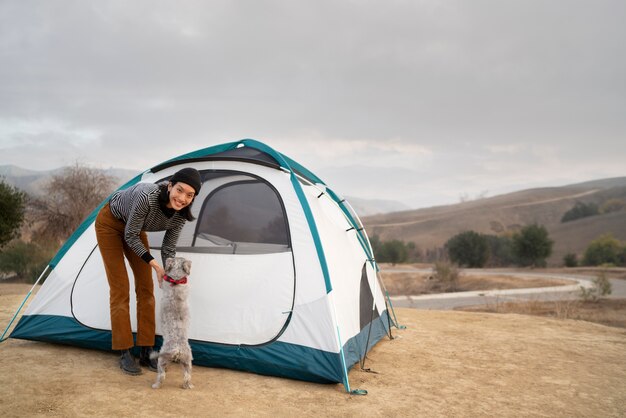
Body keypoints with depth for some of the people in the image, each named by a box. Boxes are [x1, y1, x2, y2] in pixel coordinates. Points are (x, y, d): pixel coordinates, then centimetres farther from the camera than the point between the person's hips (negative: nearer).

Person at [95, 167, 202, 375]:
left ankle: (146, 352, 8)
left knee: (145, 287, -1)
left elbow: (168, 248, -12)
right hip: (110, 224, -5)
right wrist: (154, 264, -30)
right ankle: (124, 355, 1)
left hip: (135, 229, 5)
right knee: (120, 288, -8)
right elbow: (130, 236, -29)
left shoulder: (180, 214, -25)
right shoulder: (146, 196, -42)